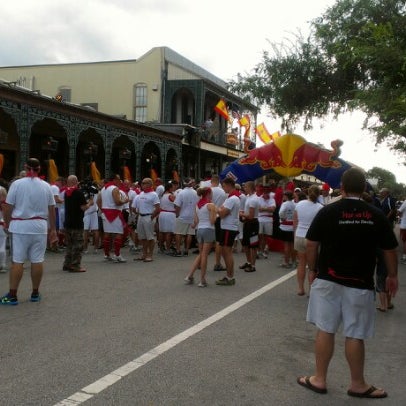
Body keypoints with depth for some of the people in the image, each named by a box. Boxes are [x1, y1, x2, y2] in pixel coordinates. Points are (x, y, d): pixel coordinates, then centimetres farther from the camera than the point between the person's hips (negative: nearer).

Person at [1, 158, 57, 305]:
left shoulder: (17, 184, -5)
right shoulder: (46, 186, 3)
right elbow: (51, 210, 7)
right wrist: (53, 229, 15)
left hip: (20, 226, -2)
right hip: (39, 226, 2)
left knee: (17, 261, 0)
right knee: (37, 260, 6)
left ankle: (12, 295, 3)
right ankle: (35, 293, 15)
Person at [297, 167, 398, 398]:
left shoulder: (328, 212, -6)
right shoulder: (376, 215, -3)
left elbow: (311, 245, -4)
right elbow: (391, 250, 4)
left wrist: (313, 269, 11)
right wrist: (393, 276, 19)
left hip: (328, 280, 0)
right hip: (360, 284, 0)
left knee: (325, 330, 9)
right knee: (355, 335, 8)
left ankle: (320, 379, 18)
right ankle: (358, 385, 22)